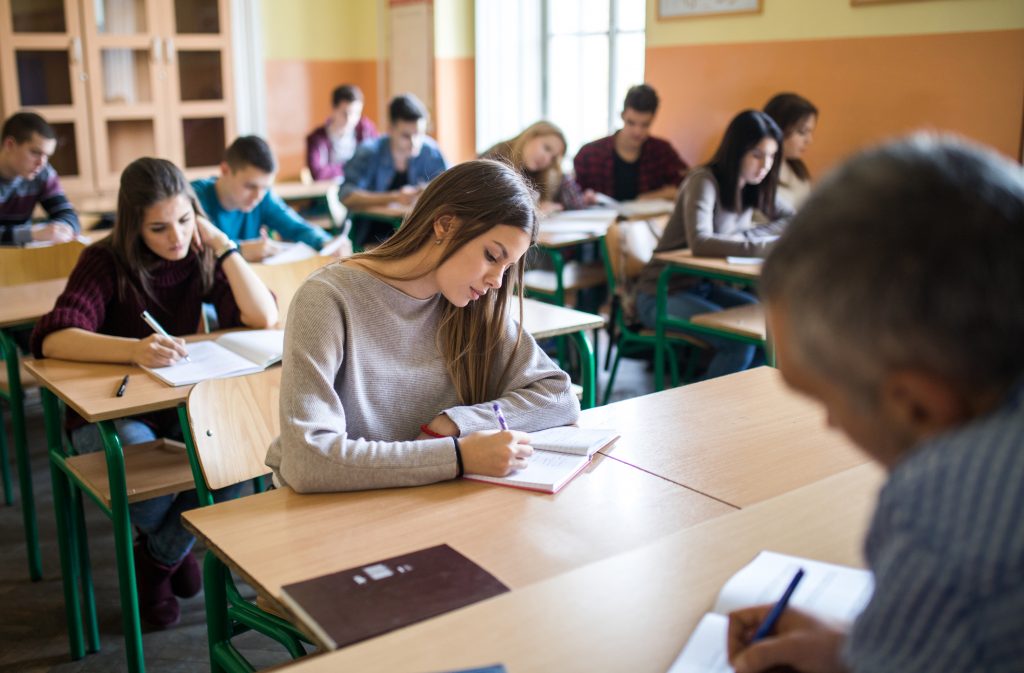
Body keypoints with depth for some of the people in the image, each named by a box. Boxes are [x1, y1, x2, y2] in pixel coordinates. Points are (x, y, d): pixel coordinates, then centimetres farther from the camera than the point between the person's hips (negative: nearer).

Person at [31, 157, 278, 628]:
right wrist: (134, 350, -47)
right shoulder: (106, 262, -14)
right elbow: (52, 339, -30)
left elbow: (264, 318, -17)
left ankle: (160, 555, 0)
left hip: (181, 404, 3)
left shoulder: (200, 259, -4)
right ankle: (172, 548, 4)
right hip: (108, 409, -3)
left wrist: (222, 244, -18)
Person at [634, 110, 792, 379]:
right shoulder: (705, 181, -19)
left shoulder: (753, 187, 5)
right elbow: (700, 242, -34)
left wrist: (746, 234, -12)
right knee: (740, 342, -27)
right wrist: (766, 246, -36)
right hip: (662, 294, -8)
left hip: (704, 286, 8)